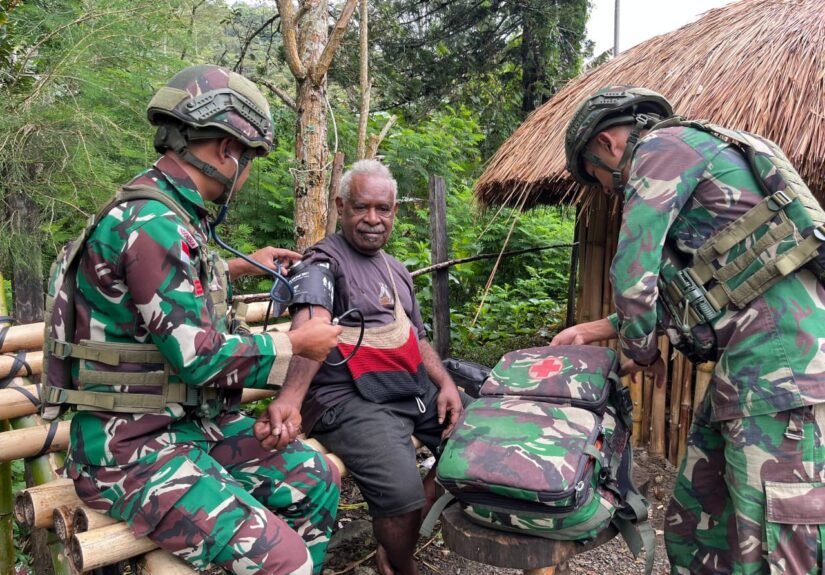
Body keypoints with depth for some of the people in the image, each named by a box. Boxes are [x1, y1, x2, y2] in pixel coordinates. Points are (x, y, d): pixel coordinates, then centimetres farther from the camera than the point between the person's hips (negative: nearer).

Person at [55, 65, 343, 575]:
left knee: (317, 481, 9)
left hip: (192, 422, 10)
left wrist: (239, 268, 27)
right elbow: (201, 358, -23)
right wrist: (297, 345, -10)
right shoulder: (152, 223, -22)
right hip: (132, 449, -10)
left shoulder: (171, 213, 7)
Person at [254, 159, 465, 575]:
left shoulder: (397, 270, 19)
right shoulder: (325, 259, -7)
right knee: (402, 490, -25)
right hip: (350, 400, -8)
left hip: (415, 390, 8)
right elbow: (311, 326, -25)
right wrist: (290, 397, -42)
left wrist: (445, 383, 3)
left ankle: (402, 534, 19)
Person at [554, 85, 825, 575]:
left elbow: (634, 271, -10)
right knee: (692, 527, 14)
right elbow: (674, 292, 25)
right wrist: (596, 331, 24)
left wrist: (642, 352, 6)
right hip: (744, 367, 10)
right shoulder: (682, 164, 27)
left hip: (778, 362, -10)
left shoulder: (665, 146, -3)